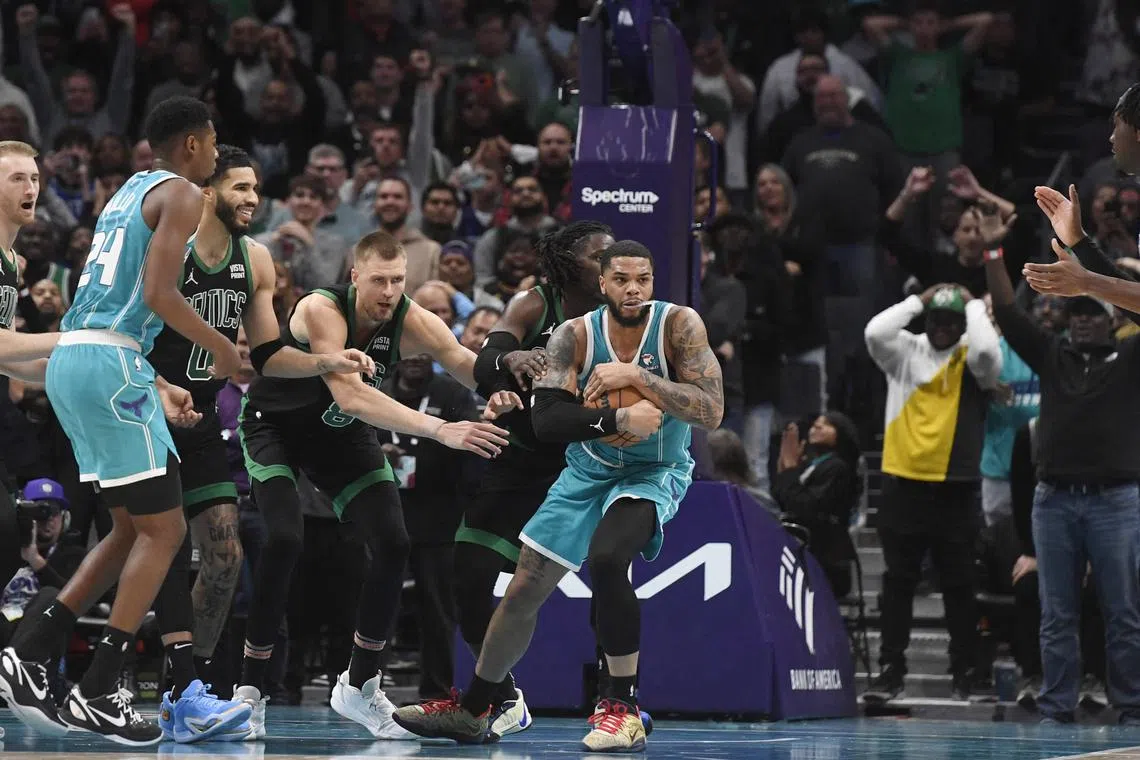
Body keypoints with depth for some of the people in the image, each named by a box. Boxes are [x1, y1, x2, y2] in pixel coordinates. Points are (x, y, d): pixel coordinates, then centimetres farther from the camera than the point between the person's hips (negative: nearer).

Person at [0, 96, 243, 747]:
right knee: (164, 530, -4)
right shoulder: (181, 194, -4)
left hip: (71, 358, 9)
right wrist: (221, 348, -2)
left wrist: (157, 389, 26)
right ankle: (98, 694, -7)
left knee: (133, 529, 15)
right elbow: (158, 293, -17)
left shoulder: (131, 193, 24)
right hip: (110, 364, -9)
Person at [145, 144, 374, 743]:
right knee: (170, 546, -19)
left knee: (225, 557, 1)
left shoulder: (255, 260, 3)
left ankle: (180, 698, 11)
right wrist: (158, 388, -32)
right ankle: (187, 693, -24)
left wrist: (327, 362, -7)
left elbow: (267, 356, 9)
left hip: (200, 424, 7)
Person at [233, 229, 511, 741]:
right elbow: (350, 395, -47)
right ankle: (250, 690, -12)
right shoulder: (321, 310, -35)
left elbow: (467, 363, -32)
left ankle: (359, 686, 10)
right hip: (275, 425, -5)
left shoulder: (412, 322, -21)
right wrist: (440, 430, -56)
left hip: (342, 434, 5)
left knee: (393, 546, -9)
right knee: (283, 542, -24)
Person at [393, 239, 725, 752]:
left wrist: (636, 376, -32)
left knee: (606, 559, -33)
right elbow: (546, 420, -24)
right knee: (524, 589, 7)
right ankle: (472, 710, 27)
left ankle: (621, 705, -20)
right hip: (587, 473, 4)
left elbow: (711, 412, -26)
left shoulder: (679, 325, -19)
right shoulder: (576, 335, -13)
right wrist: (621, 420, -37)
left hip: (654, 474, -4)